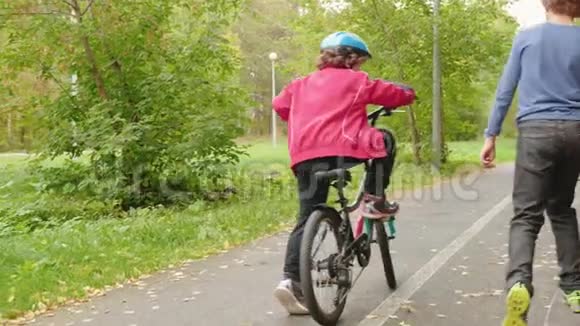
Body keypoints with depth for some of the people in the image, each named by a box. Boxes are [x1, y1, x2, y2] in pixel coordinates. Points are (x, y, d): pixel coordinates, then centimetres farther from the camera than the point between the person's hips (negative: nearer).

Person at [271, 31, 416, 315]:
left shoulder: (302, 84, 25)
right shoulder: (357, 81, 12)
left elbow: (280, 104, 24)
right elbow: (399, 94, 15)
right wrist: (407, 93, 39)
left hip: (305, 155, 5)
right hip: (342, 148, -5)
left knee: (307, 219, 8)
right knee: (385, 140, 22)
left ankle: (291, 279, -4)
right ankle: (375, 200, 18)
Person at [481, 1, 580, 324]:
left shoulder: (526, 37, 5)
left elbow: (506, 90, 4)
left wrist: (491, 135, 7)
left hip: (536, 130, -2)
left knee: (527, 214, -6)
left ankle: (519, 282, -31)